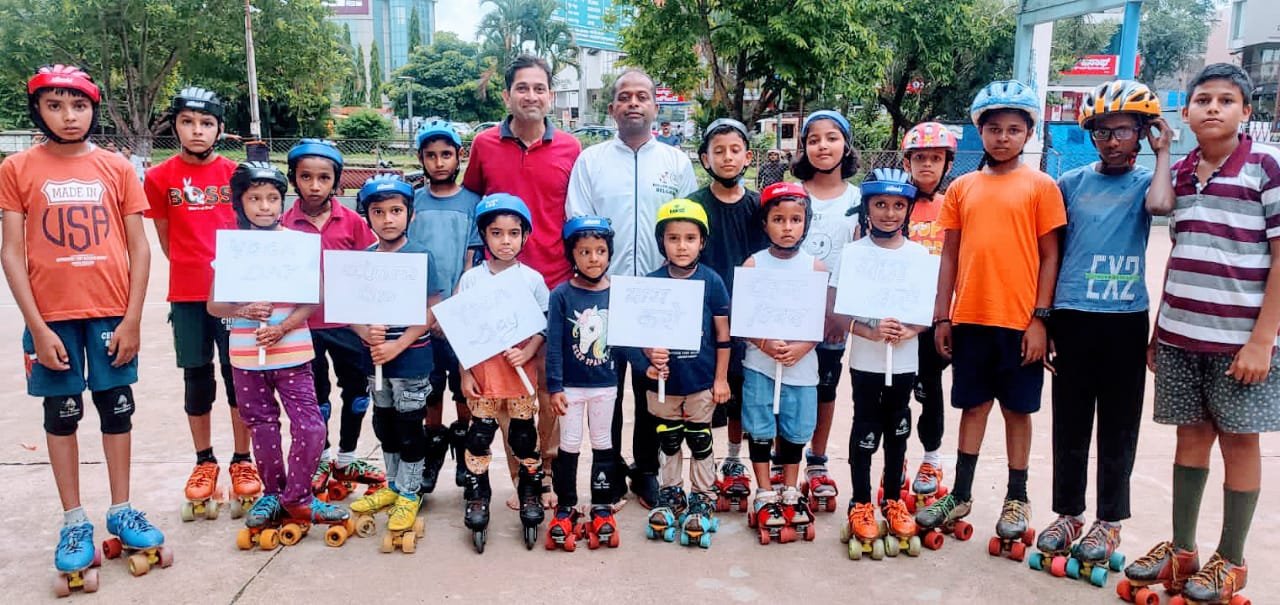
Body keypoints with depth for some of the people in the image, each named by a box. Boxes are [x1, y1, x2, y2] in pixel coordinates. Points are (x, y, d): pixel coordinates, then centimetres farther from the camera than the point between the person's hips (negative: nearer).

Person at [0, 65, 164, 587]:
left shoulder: (116, 168, 1)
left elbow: (138, 247, 1)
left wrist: (132, 318, -5)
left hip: (112, 313, 1)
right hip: (52, 316, -1)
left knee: (116, 408, 9)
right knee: (61, 414, 8)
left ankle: (121, 511, 22)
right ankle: (74, 522, 19)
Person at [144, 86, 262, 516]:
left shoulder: (234, 173, 1)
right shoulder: (160, 178, 0)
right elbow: (165, 238, 7)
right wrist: (194, 269, 4)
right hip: (187, 295, 0)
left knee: (239, 375, 5)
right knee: (197, 378, 9)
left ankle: (242, 461, 18)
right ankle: (204, 462, 23)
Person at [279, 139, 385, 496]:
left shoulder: (352, 221, -4)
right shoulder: (285, 224, -5)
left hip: (347, 321, 1)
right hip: (304, 323, -1)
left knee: (357, 390, 12)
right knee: (315, 396, 13)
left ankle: (346, 460, 32)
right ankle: (320, 461, 33)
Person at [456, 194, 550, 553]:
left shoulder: (532, 279, 0)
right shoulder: (470, 279, 0)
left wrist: (527, 354, -16)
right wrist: (465, 373, -3)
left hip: (520, 371, 0)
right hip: (482, 369, 0)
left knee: (524, 436, 7)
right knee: (478, 437, 5)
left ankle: (530, 494, 23)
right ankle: (477, 497, 19)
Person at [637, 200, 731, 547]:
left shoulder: (711, 281, -7)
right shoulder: (651, 282, -5)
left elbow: (722, 335, -2)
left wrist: (721, 378, -1)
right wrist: (651, 355, -20)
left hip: (701, 379, -1)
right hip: (664, 379, 2)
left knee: (700, 441, 11)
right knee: (669, 441, 17)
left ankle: (703, 499, 27)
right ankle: (671, 494, 34)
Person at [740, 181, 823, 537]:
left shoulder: (815, 267, 0)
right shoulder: (753, 264, -1)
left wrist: (801, 348, -15)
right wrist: (765, 343, -18)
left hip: (801, 364, 1)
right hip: (759, 363, -1)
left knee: (795, 430, 10)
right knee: (760, 429, 5)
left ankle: (790, 492, 27)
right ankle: (764, 494, 20)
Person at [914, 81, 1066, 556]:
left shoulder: (1041, 186, -1)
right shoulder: (961, 187, 7)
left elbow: (1049, 256, -2)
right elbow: (950, 255, 8)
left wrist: (1040, 318, -8)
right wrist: (941, 317, 4)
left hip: (1020, 320, -2)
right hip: (970, 318, 2)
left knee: (1017, 409, 10)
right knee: (973, 405, 12)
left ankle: (1017, 498, 24)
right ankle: (961, 494, 23)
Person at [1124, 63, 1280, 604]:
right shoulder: (1179, 172, 9)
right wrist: (1158, 329, 12)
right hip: (1180, 336, 4)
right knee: (1191, 435, 12)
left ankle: (1230, 561, 20)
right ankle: (1181, 549, 23)